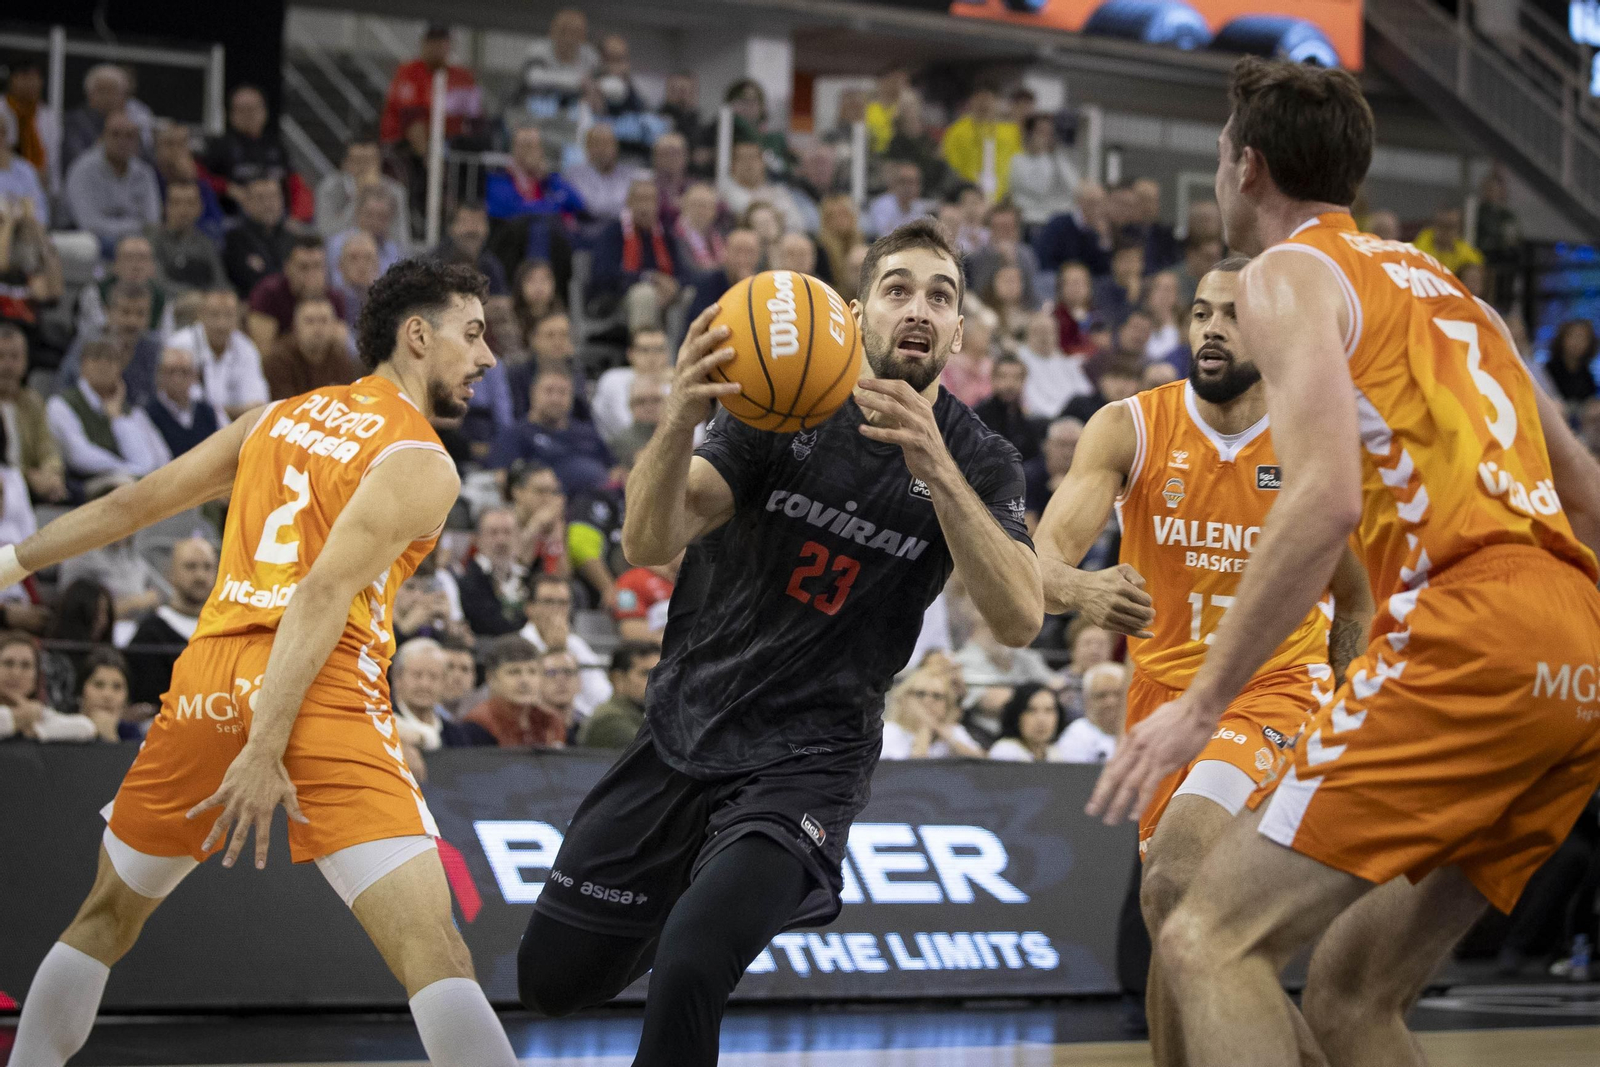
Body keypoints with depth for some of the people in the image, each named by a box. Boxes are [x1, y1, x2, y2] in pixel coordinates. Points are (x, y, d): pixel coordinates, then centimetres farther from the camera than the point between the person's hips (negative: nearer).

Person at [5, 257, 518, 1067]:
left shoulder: (282, 417, 20)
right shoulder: (422, 465, 0)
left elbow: (132, 504, 23)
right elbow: (324, 593, -13)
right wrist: (266, 749, -19)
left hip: (207, 673, 7)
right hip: (320, 692, -7)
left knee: (105, 920, 25)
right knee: (431, 948, -16)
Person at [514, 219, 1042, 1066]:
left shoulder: (978, 463, -6)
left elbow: (1020, 620, -22)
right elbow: (648, 544, -18)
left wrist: (937, 472, -35)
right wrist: (680, 419, -39)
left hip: (804, 762, -3)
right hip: (680, 733, 3)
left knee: (688, 974, -27)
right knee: (550, 980, 11)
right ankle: (707, 899, 40)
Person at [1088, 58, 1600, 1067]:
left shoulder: (1292, 272, 4)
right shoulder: (1443, 283, 29)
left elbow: (1326, 501, -13)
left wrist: (1202, 703, -13)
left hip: (1475, 628, -8)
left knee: (1211, 940, -10)